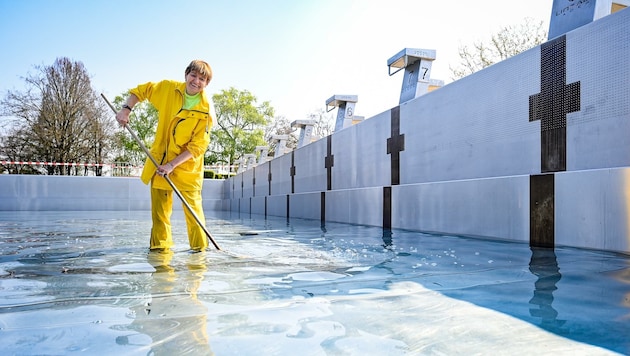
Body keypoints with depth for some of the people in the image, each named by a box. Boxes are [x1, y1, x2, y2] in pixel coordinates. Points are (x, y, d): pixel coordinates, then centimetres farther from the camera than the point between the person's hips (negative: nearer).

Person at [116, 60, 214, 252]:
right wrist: (126, 109, -4)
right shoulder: (168, 88, -4)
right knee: (159, 209, 8)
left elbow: (197, 147, -17)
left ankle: (200, 247, 4)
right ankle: (160, 245, 20)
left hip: (187, 164, -3)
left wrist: (172, 165, -22)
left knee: (193, 208, -7)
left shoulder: (206, 109, -15)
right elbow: (139, 91, 13)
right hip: (159, 159, 4)